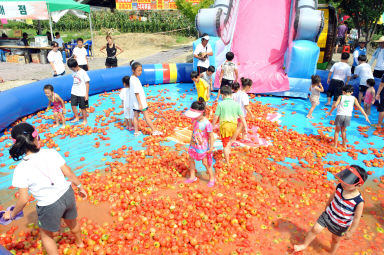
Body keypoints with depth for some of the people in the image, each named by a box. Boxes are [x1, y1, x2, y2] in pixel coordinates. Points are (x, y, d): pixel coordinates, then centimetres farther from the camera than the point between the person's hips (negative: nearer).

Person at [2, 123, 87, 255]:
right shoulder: (51, 153, -12)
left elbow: (24, 199, -13)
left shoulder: (21, 169, -17)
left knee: (46, 235, 27)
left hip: (50, 206, -4)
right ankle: (79, 242, 63)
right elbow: (69, 174, -7)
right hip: (67, 194, 4)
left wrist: (12, 214, 5)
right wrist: (80, 187, 9)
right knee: (72, 222, 34)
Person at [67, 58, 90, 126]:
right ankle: (76, 117, 25)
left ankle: (85, 120, 20)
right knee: (73, 105, 6)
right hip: (74, 92, 6)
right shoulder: (74, 72, 5)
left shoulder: (83, 72, -14)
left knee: (83, 107, 4)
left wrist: (87, 94, -13)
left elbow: (87, 83, -12)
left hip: (82, 94, -6)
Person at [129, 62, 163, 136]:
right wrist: (140, 104, -23)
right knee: (146, 116, -2)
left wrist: (144, 97, 27)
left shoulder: (132, 78, 10)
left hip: (135, 103, 9)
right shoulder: (134, 80, -20)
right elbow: (136, 93, -23)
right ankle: (154, 131, 6)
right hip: (139, 102, -9)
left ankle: (136, 131, 19)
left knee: (135, 116, 11)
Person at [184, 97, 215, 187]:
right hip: (194, 145, 7)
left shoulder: (206, 123, -26)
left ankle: (212, 178, 24)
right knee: (191, 160, 13)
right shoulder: (194, 120, -5)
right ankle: (192, 177, 31)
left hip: (203, 147, -7)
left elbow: (211, 136, -20)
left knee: (205, 163, 4)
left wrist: (211, 147, -17)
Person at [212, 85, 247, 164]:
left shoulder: (221, 104, -8)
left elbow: (216, 117, -7)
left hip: (224, 125, -2)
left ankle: (227, 162, 17)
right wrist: (245, 127, 6)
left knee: (225, 145, 8)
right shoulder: (236, 104, -1)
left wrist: (212, 126, 7)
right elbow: (242, 117, -1)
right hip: (234, 125, 2)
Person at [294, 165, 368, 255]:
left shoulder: (359, 202, -33)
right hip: (328, 215, 3)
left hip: (340, 225, -2)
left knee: (335, 240, 23)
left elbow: (357, 218, -19)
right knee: (315, 229, 7)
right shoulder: (340, 187, -21)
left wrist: (350, 232, -8)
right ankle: (304, 245, 30)